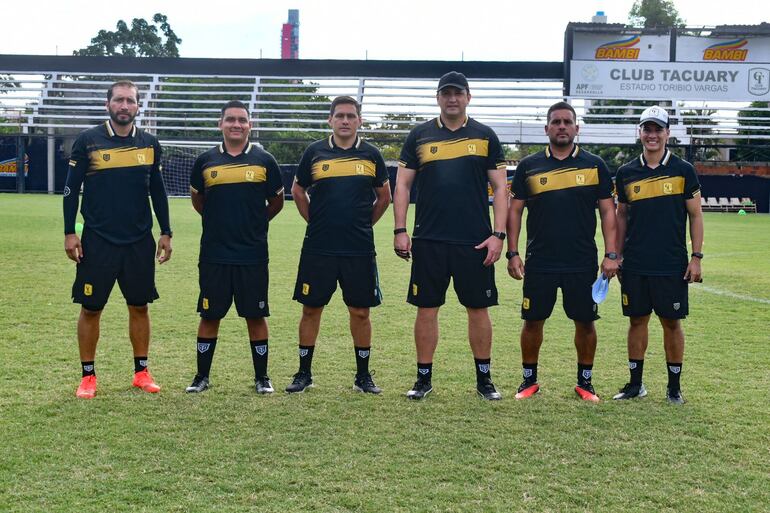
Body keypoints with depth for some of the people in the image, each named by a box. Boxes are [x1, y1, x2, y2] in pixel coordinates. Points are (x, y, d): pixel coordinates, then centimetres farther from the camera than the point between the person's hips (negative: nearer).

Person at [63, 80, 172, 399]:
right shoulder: (88, 141, -3)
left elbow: (157, 191, 13)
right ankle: (88, 376, 16)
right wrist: (70, 233, -6)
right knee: (91, 308, 3)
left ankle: (141, 372, 22)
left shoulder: (149, 144, 6)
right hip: (98, 241, -3)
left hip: (140, 242, 3)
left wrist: (166, 233, 10)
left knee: (139, 306, 9)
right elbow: (71, 189, -1)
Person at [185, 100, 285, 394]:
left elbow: (276, 203, 14)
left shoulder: (264, 161, 2)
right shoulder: (205, 161, 5)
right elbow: (197, 200, 20)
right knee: (209, 316, 7)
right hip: (213, 255, 1)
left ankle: (261, 377, 17)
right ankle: (202, 376, 19)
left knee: (256, 316, 5)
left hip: (253, 255, -1)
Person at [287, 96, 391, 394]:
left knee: (360, 311, 5)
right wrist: (315, 221, 10)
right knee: (311, 309, 6)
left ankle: (363, 376, 18)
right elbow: (298, 191, 15)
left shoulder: (371, 154, 5)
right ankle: (304, 374, 18)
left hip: (360, 249, 0)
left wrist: (364, 224, 11)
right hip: (318, 248, 0)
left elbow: (384, 196, 16)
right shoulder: (315, 152, 3)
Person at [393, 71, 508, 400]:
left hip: (475, 241, 0)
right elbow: (403, 184, 8)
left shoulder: (485, 136, 7)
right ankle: (424, 379, 17)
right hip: (428, 240, 1)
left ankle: (484, 379, 18)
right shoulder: (420, 136, 8)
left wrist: (498, 234, -4)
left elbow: (499, 188, 5)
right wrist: (400, 231, -2)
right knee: (427, 308, 5)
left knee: (478, 309, 5)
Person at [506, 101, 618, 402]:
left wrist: (611, 254, -3)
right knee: (533, 321, 5)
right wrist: (512, 253, 0)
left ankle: (585, 382, 22)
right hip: (539, 262, 0)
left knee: (585, 322, 6)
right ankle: (529, 380, 21)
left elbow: (608, 211, 5)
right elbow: (515, 211, 7)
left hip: (582, 263, 0)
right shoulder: (529, 166, 5)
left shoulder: (594, 166, 5)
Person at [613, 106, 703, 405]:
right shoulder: (626, 173, 6)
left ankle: (674, 386, 16)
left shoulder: (683, 170, 0)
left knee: (672, 322, 4)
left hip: (672, 264, -2)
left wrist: (696, 257, -4)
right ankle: (635, 384, 19)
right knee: (637, 320, 8)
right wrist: (616, 256, 10)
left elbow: (695, 215, 2)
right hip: (635, 265, 2)